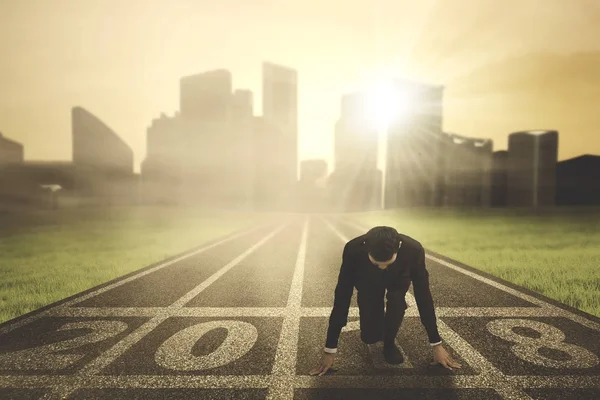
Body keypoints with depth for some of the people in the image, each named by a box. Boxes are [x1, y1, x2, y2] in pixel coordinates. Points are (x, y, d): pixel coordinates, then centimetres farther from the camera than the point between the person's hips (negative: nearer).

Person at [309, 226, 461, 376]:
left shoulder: (414, 250, -39)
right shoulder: (353, 250, -40)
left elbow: (423, 296, -27)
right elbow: (342, 297, -34)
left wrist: (436, 345, -20)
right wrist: (329, 350, -31)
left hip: (398, 278, 0)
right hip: (367, 280, 0)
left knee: (396, 299, -34)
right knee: (369, 337, -8)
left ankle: (389, 343, -7)